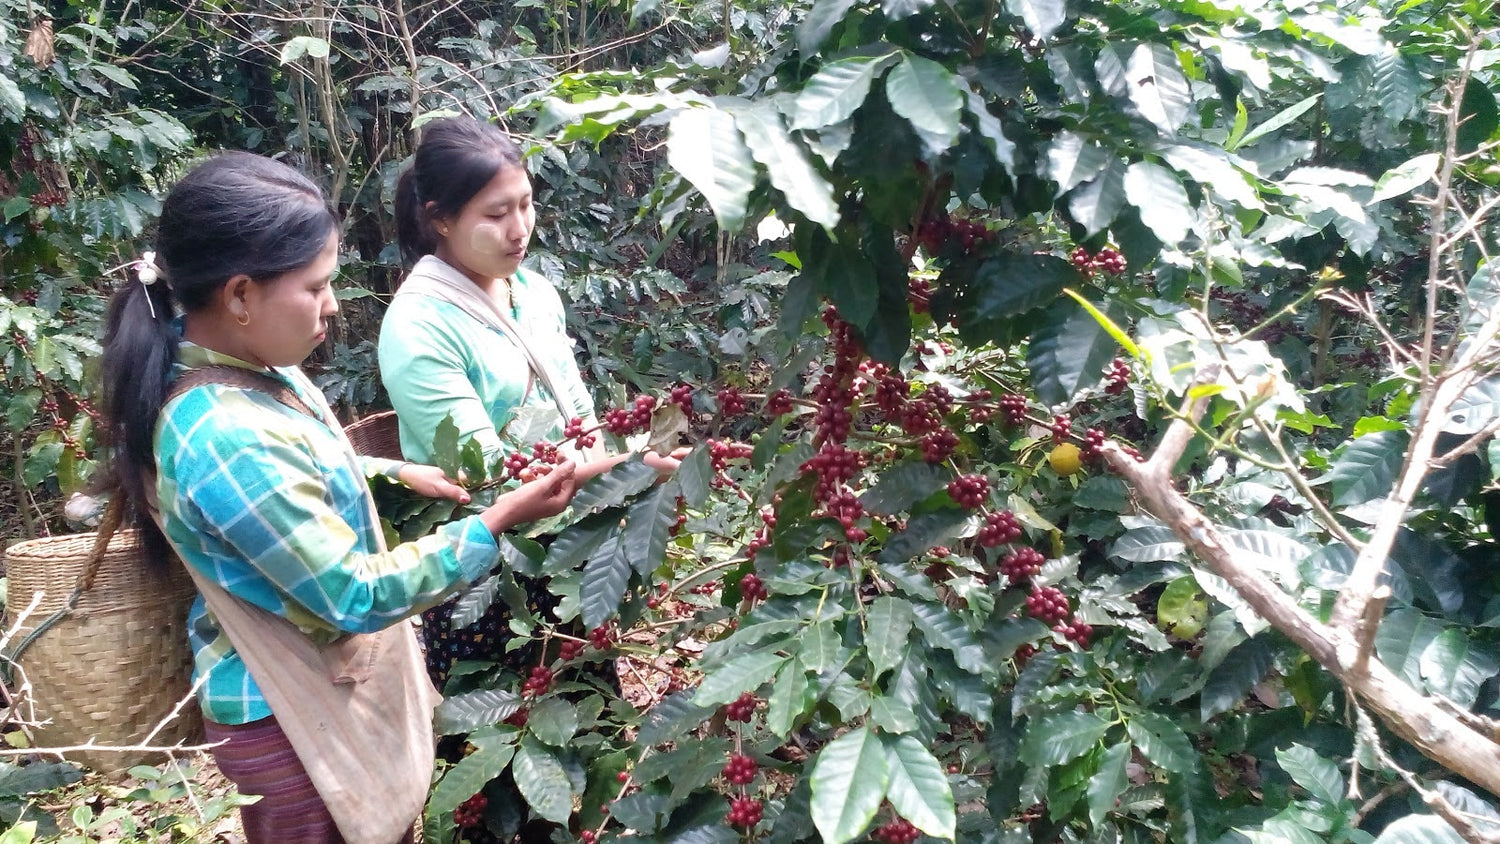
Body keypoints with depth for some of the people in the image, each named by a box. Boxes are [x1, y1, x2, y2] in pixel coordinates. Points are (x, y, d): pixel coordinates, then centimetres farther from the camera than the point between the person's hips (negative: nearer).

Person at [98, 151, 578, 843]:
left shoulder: (254, 371, -4)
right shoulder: (229, 440, -33)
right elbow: (358, 595, -27)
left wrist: (398, 473, 7)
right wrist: (497, 522, -23)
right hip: (292, 719, -8)